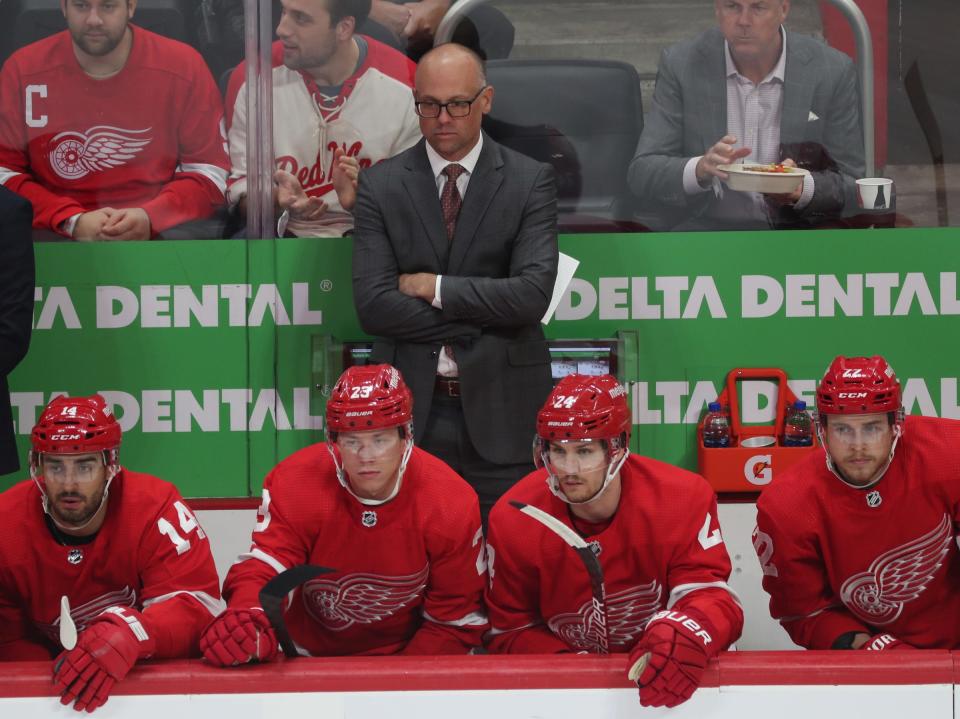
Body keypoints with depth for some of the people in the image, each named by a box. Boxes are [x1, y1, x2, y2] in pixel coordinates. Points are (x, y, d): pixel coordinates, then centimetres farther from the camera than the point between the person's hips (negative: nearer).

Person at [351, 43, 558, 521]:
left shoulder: (530, 181, 1)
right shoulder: (381, 185, 4)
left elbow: (533, 294, -11)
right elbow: (372, 304, -6)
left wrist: (434, 286, -11)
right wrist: (478, 323, -10)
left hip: (502, 409, -1)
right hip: (413, 407, 1)